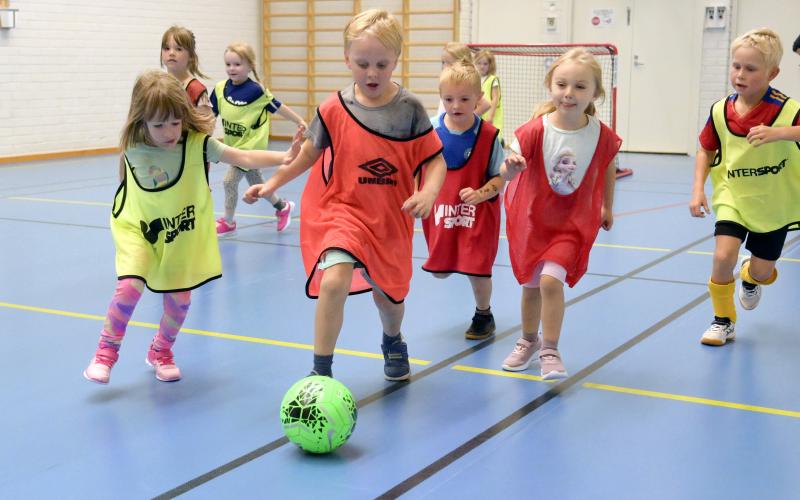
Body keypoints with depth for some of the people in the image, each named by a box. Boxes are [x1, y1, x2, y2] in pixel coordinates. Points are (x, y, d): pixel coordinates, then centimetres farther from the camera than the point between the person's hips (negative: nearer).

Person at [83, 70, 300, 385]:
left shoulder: (198, 144, -21)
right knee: (129, 286, -20)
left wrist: (284, 157, -39)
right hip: (138, 229, -1)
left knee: (179, 298, 8)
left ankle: (161, 352, 36)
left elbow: (245, 158, -26)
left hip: (185, 236, 1)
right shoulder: (133, 150, -15)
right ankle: (106, 352, 3)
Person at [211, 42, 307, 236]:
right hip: (233, 146, 6)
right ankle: (283, 207, 42)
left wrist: (300, 121, -4)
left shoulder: (256, 90, -18)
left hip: (251, 146, -6)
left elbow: (278, 107, -9)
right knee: (256, 184, 19)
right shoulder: (220, 89, -5)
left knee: (229, 180, -10)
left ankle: (228, 222, 8)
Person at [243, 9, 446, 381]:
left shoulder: (409, 109, -9)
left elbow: (435, 159, -7)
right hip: (340, 209, -1)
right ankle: (321, 372, -8)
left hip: (391, 217, 1)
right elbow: (310, 151, 8)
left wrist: (429, 192, -26)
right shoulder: (334, 109, -8)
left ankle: (393, 343, 53)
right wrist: (273, 183, 9)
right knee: (334, 280, -24)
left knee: (388, 295, 17)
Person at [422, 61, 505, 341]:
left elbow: (499, 177, -9)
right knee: (439, 271, 10)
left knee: (478, 269, -1)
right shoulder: (431, 130, -8)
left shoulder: (488, 135, -14)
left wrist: (481, 193, -26)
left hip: (478, 212, -3)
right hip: (440, 212, 3)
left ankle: (483, 315, 27)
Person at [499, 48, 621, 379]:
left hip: (574, 222, -1)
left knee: (551, 280, -18)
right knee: (530, 285, 14)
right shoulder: (535, 130, -18)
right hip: (531, 218, 1)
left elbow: (608, 169, 8)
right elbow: (506, 173, -22)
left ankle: (550, 352, -1)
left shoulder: (601, 135, -13)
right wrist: (510, 168, -45)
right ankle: (529, 341, 39)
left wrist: (607, 208, 16)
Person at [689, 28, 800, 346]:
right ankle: (723, 321, 6)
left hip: (774, 202, -1)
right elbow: (706, 150, 4)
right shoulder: (720, 111, -10)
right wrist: (698, 189, -5)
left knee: (762, 269, 9)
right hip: (732, 197, 1)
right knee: (724, 255, -18)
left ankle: (750, 279, 50)